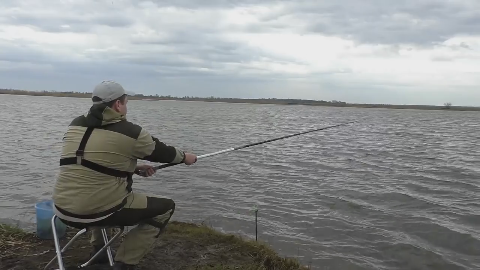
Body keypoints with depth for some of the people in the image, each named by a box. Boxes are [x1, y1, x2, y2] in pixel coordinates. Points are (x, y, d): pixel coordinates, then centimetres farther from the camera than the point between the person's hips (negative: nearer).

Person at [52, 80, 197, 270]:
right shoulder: (130, 132, -10)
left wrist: (134, 169, 24)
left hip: (63, 210, 7)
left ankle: (99, 250, 37)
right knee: (165, 207, 9)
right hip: (98, 212, -7)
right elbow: (160, 151, 5)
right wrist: (185, 157, 25)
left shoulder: (76, 125, 7)